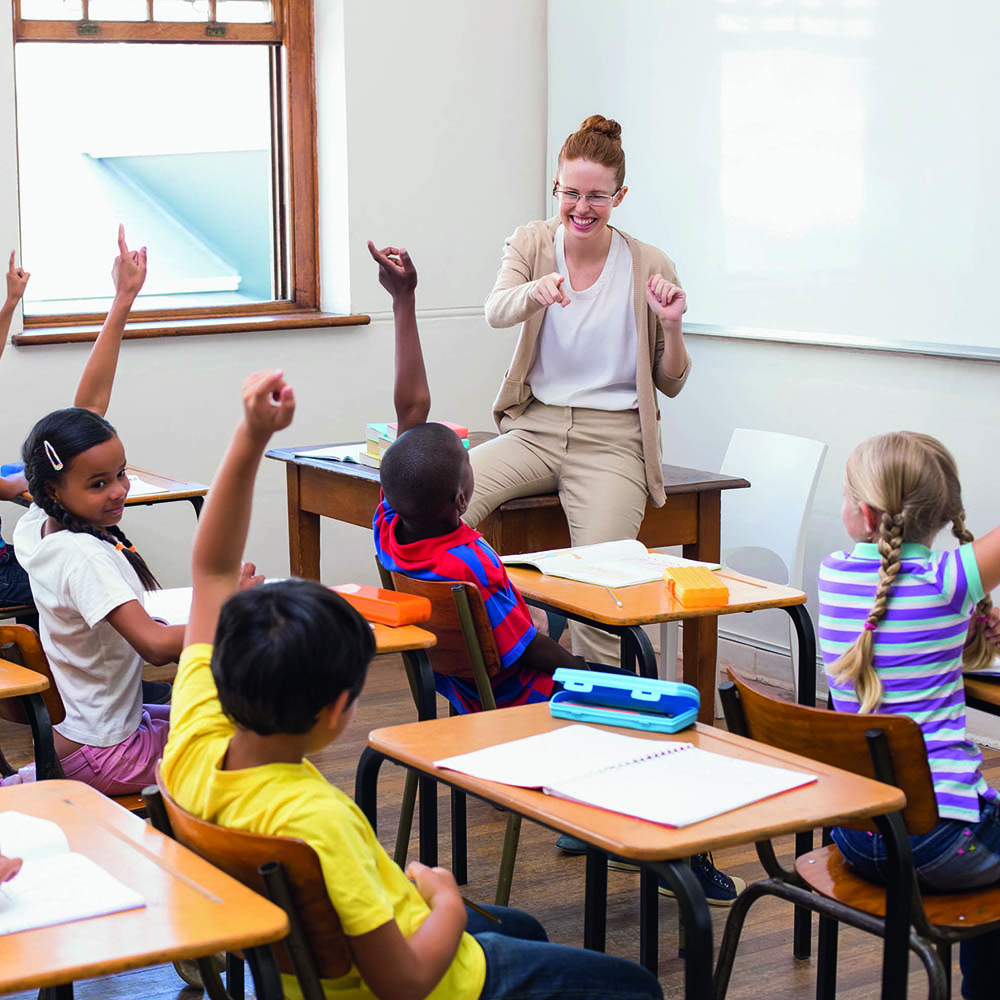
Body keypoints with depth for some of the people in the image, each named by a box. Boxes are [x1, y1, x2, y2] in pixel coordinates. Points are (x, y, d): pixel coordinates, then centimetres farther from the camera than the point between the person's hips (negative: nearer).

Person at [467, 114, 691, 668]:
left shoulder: (649, 267, 2)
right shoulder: (532, 243, 5)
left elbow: (671, 384, 8)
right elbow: (496, 311, -17)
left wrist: (672, 327, -12)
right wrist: (537, 289, -39)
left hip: (611, 439, -2)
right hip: (535, 427, 2)